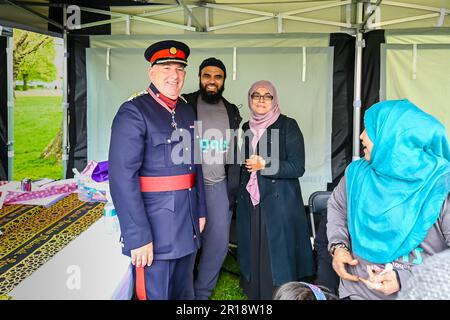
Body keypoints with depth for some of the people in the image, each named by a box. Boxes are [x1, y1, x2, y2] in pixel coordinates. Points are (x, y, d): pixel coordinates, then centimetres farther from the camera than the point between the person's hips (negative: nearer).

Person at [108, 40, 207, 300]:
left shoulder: (188, 111, 10)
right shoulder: (133, 112, -13)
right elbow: (123, 178, -20)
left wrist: (200, 211, 14)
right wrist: (138, 237, -22)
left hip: (187, 226, 7)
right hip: (154, 228, -7)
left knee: (184, 294, 22)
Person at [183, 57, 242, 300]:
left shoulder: (231, 111, 11)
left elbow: (234, 151, 13)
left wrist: (234, 186, 8)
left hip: (220, 185, 3)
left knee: (218, 242, 3)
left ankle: (202, 292, 22)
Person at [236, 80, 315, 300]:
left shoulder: (287, 126, -4)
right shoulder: (246, 128, 11)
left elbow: (297, 167, -9)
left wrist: (264, 165, -17)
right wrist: (236, 199, 19)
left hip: (279, 203, -4)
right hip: (250, 204, 5)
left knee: (278, 260, -1)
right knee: (254, 257, 8)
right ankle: (255, 294, 22)